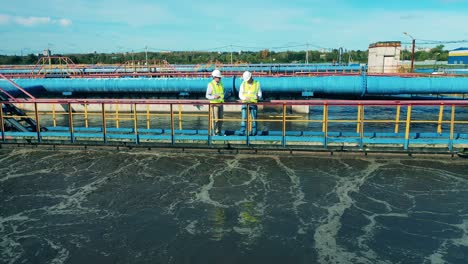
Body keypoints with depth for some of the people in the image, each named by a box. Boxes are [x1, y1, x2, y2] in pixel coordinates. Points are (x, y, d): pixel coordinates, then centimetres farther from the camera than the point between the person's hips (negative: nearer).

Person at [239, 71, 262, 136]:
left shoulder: (257, 84, 4)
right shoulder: (243, 84, 6)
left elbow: (260, 95, 6)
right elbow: (240, 95, 6)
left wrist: (258, 97, -17)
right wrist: (245, 98, -15)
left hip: (253, 104, -1)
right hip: (244, 103, 1)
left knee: (254, 118, 1)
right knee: (243, 118, -3)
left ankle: (254, 132, 8)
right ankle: (242, 132, 0)